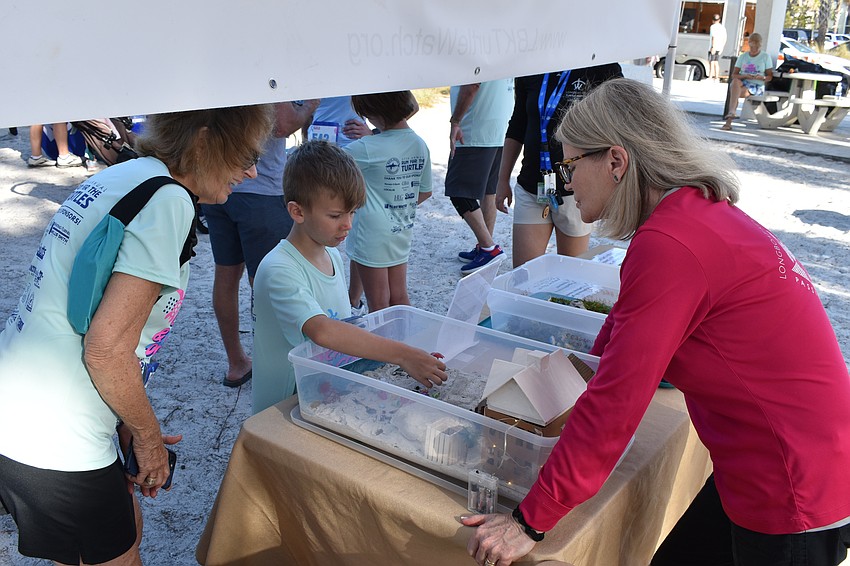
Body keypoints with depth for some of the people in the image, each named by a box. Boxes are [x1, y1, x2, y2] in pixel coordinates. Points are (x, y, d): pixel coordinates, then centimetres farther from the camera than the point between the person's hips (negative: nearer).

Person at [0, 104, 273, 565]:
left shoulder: (121, 175, 9)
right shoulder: (169, 200, -19)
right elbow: (106, 349, -24)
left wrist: (128, 424, 12)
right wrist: (149, 437, -6)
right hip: (54, 445, -9)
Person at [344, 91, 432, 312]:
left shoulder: (368, 148, -19)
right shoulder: (420, 145, 1)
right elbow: (425, 192, 10)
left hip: (373, 236, -6)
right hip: (402, 233, 7)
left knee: (379, 307, 3)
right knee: (399, 300, 15)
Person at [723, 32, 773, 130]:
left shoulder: (766, 57, 9)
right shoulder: (743, 56, 15)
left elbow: (770, 76, 8)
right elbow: (734, 75, 8)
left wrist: (762, 77, -15)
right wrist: (744, 76, -12)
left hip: (757, 86, -2)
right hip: (743, 83, 2)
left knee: (734, 92, -32)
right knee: (735, 82, -36)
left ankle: (728, 121, -38)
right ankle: (731, 113, -44)